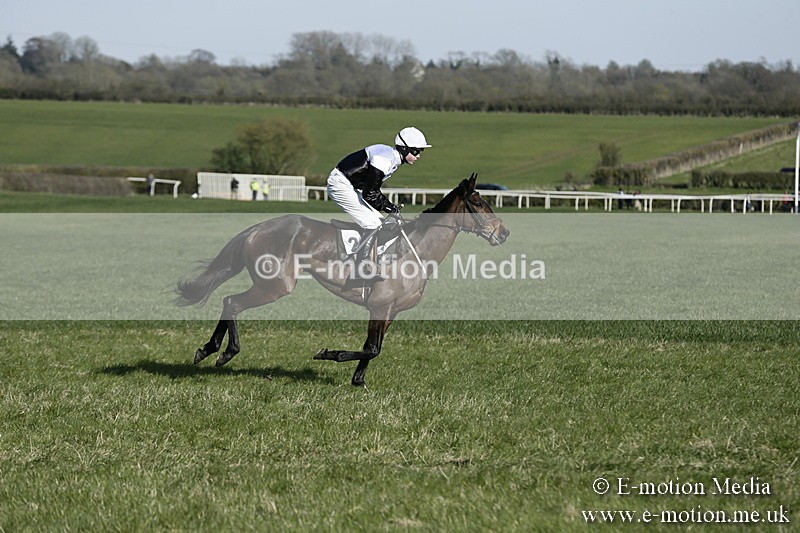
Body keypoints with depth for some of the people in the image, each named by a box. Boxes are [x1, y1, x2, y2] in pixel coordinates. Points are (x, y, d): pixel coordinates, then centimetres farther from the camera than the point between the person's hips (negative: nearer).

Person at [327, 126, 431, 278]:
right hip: (340, 184, -10)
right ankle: (358, 271, -10)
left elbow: (374, 189, 13)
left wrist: (390, 206, 2)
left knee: (380, 221, 8)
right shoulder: (384, 159, -24)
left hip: (351, 186, 10)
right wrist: (390, 208, -13)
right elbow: (369, 194, -23)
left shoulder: (393, 159, 8)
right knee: (373, 225, -13)